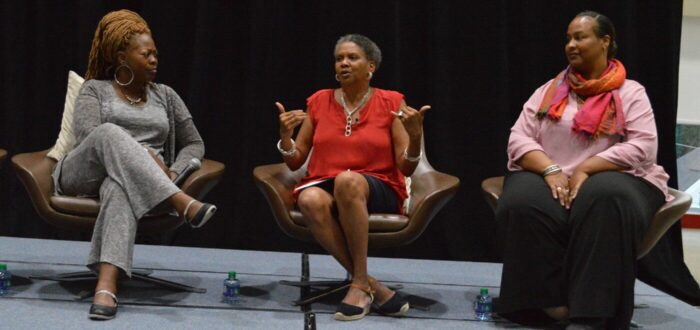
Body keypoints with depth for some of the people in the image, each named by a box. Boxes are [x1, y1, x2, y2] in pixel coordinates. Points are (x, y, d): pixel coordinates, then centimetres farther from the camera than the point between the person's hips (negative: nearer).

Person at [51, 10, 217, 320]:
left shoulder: (165, 95, 20)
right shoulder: (95, 89, 11)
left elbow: (194, 144, 20)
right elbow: (86, 135, -7)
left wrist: (171, 173, -3)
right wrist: (145, 156, -19)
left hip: (135, 181, 1)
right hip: (83, 176, -1)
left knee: (120, 186, -41)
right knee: (110, 133, -36)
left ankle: (106, 285, -61)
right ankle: (182, 203, -47)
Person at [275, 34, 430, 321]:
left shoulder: (391, 103, 4)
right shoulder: (319, 102, 11)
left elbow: (406, 168, 0)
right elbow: (295, 162, 13)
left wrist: (415, 136, -19)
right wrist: (285, 134, -7)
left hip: (378, 191, -2)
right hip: (323, 186, 2)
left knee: (347, 180, -39)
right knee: (310, 200, -36)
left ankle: (360, 283, -29)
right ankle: (371, 286, -28)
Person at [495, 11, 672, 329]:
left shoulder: (630, 93, 7)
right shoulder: (549, 90, 15)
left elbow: (643, 148, -7)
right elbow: (518, 139, 6)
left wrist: (585, 169, -18)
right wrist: (551, 170, -14)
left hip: (611, 179, -2)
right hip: (546, 177, 3)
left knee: (605, 199, -40)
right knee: (523, 203, -34)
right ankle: (551, 301, -28)